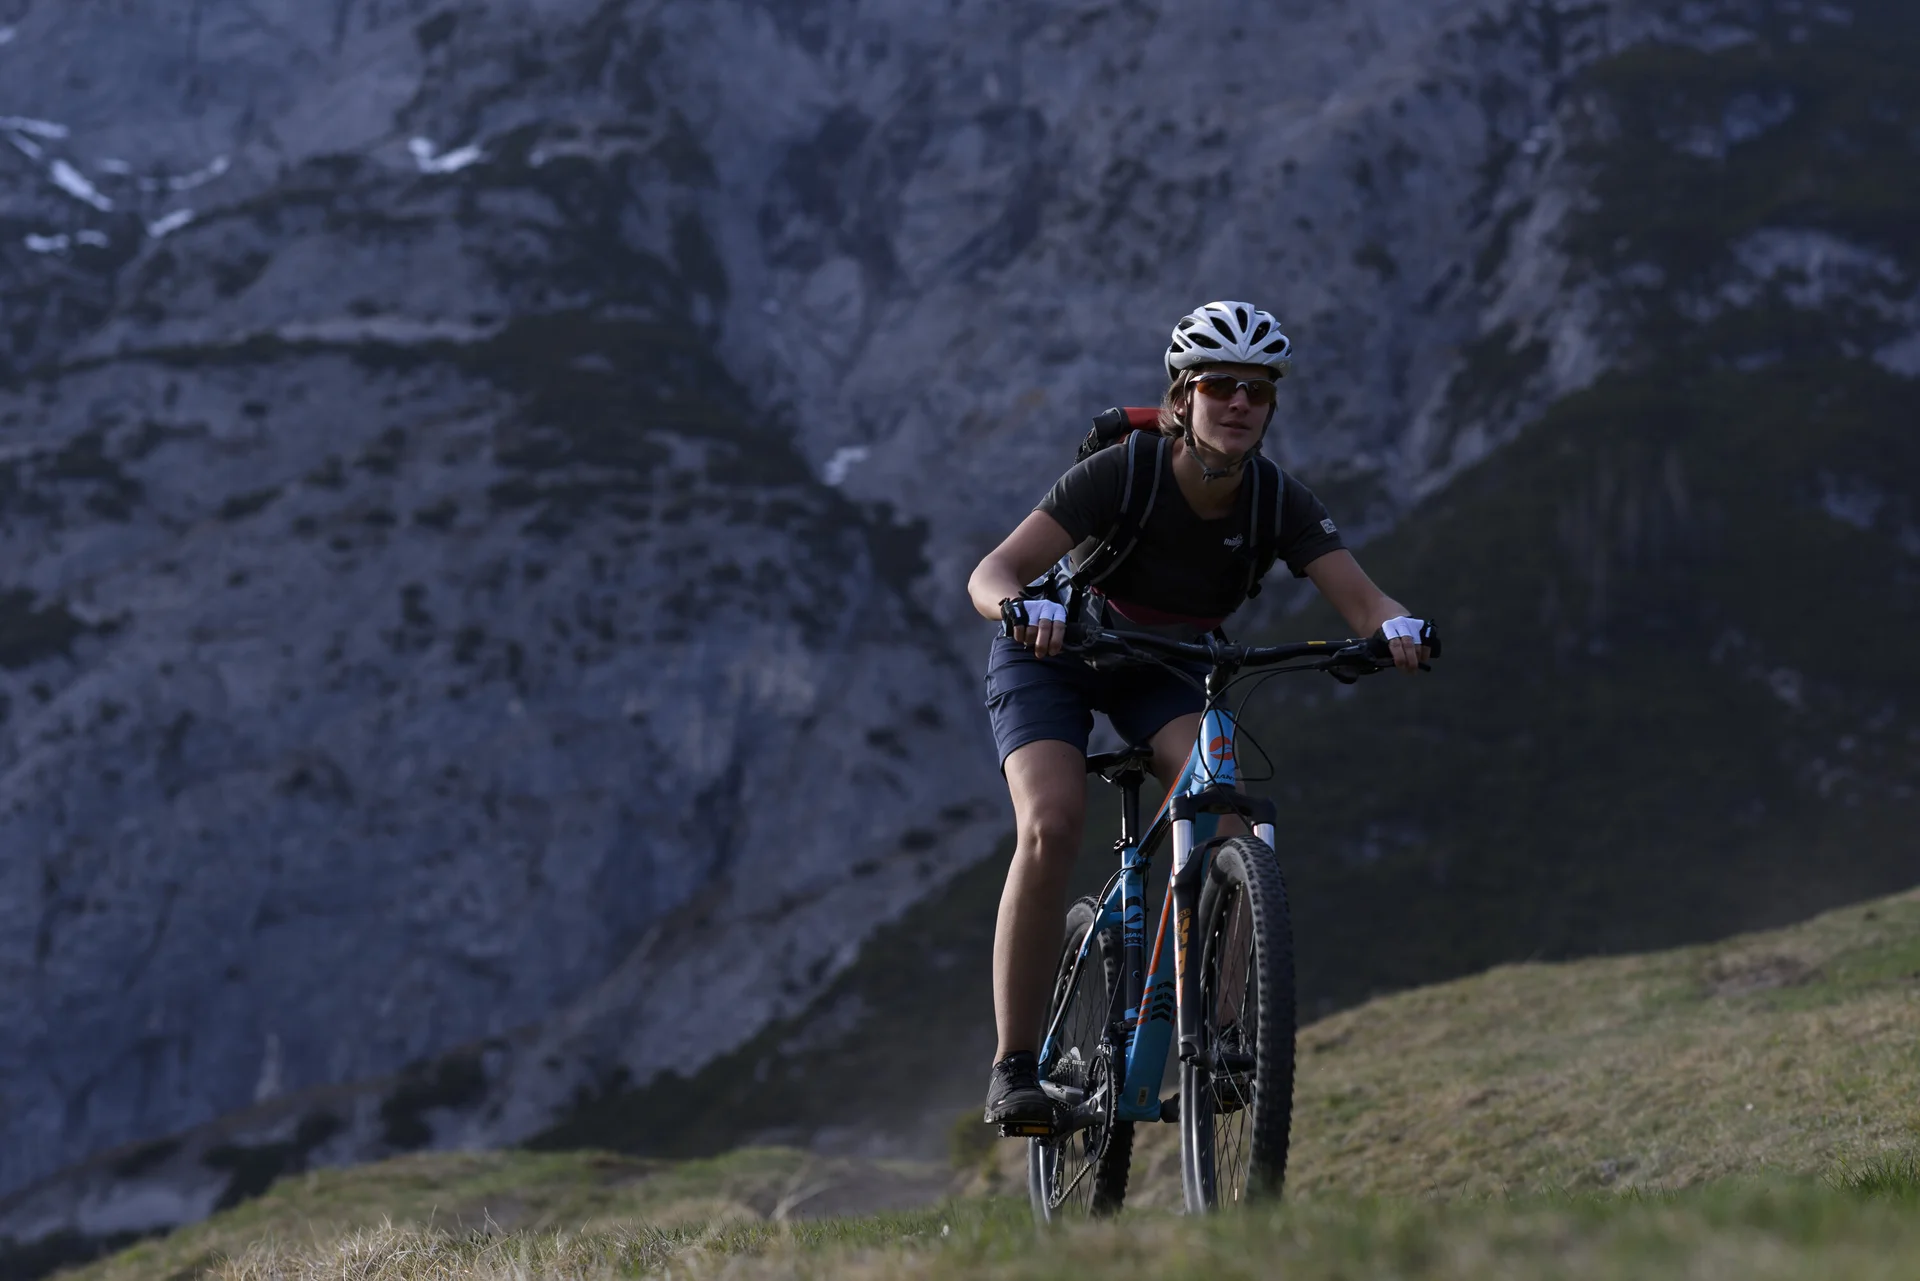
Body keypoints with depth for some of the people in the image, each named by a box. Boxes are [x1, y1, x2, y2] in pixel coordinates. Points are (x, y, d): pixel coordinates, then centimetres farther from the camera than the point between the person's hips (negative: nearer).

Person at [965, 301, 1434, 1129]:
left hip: (1166, 668, 3)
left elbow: (1362, 601, -28)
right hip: (1053, 657, -3)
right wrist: (1025, 608, -61)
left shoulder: (1279, 503, -20)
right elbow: (992, 574, -38)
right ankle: (1015, 1067, -18)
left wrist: (1397, 626, -51)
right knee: (1051, 827, -26)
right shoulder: (1120, 473, -30)